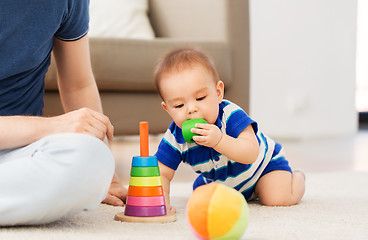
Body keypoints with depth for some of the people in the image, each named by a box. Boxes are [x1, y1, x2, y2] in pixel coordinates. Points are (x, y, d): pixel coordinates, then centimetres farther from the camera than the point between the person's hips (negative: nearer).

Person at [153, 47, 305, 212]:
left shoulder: (230, 115, -38)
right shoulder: (174, 138, -27)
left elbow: (251, 154, -48)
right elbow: (162, 174, -21)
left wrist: (219, 140, -63)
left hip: (263, 164, -5)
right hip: (218, 180, 5)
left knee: (278, 199, -22)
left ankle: (297, 177, 16)